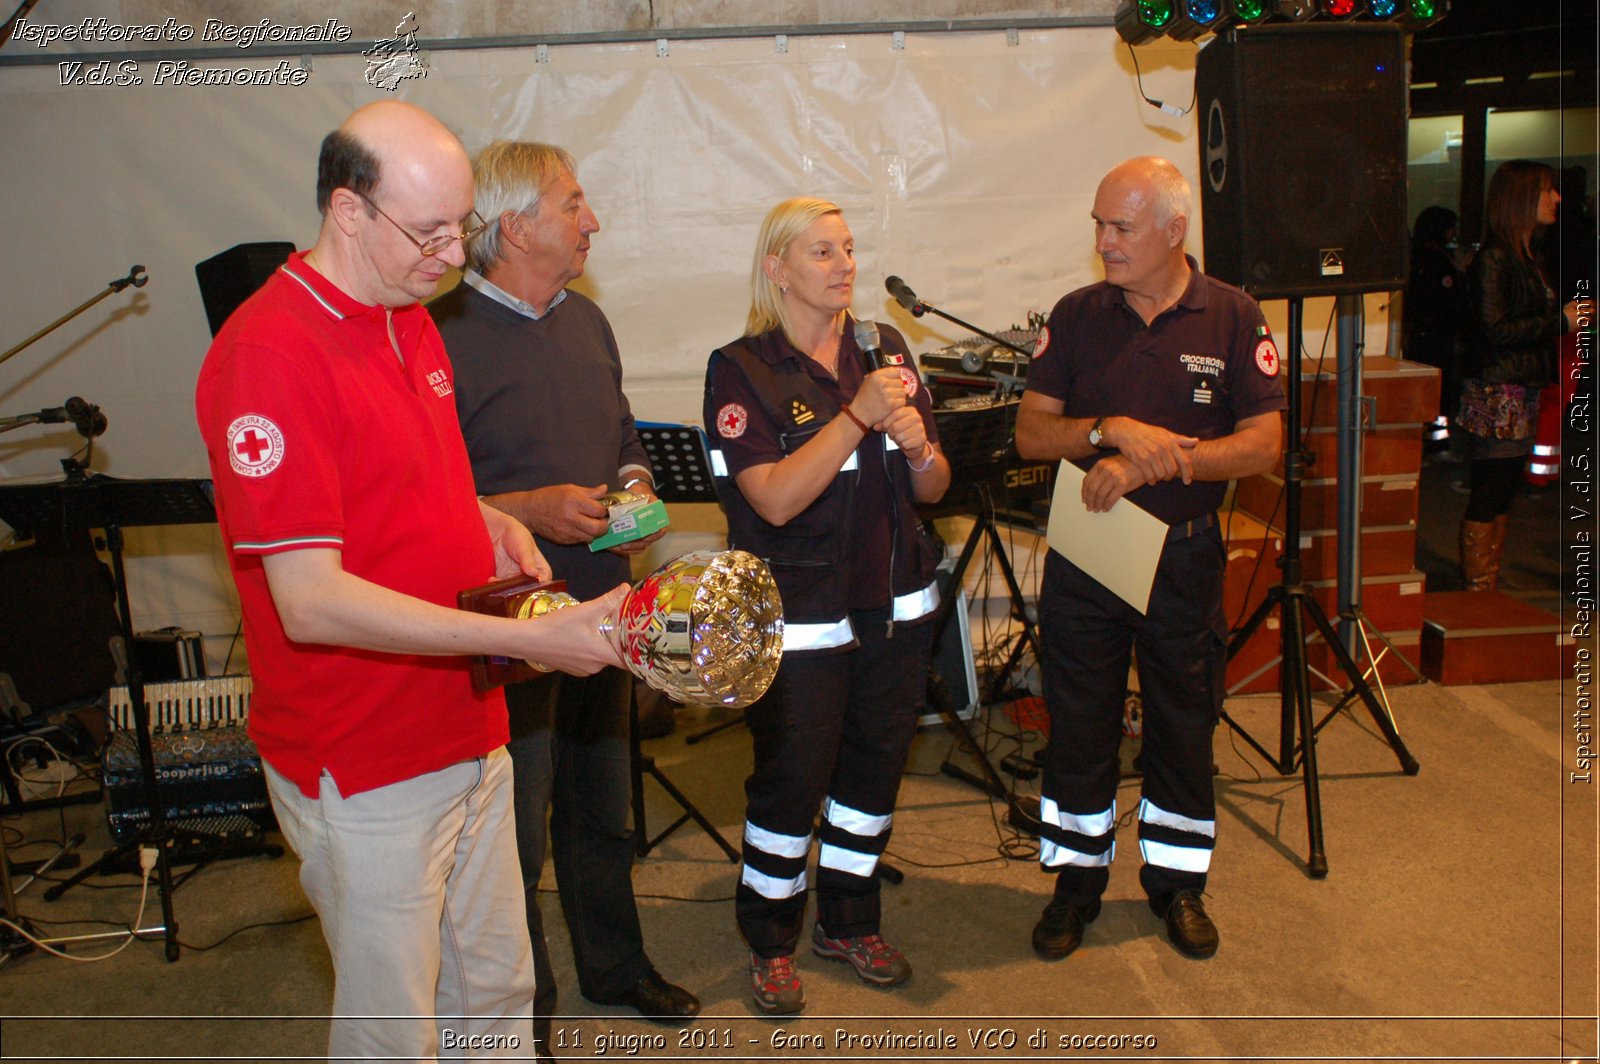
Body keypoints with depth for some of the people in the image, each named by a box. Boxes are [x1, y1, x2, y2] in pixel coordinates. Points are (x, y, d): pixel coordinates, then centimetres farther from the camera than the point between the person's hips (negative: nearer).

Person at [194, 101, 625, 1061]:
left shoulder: (412, 318, 8)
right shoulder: (268, 353, -21)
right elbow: (313, 604, -25)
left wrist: (486, 521, 2)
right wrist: (531, 638, -28)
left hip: (472, 737, 8)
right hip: (367, 771, -8)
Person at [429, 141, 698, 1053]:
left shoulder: (585, 320, 10)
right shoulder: (444, 335, -16)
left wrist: (637, 489, 1)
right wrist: (531, 510, -25)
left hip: (602, 611, 7)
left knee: (604, 812, 23)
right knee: (518, 836, 8)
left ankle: (615, 967, 43)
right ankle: (523, 1012, 30)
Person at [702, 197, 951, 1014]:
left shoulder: (884, 352, 6)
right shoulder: (741, 370, -9)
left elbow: (933, 489, 8)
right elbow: (777, 499, -21)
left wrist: (917, 445, -14)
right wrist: (858, 415, -24)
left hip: (895, 607, 5)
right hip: (801, 617, -5)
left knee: (875, 767, 15)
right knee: (791, 779, 4)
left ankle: (849, 922, 35)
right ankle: (770, 940, 27)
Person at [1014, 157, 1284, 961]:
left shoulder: (1233, 318, -3)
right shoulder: (1076, 315, 2)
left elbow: (1263, 443, -8)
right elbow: (1030, 432, -2)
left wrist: (1157, 464, -20)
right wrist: (1113, 429, -20)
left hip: (1183, 555, -1)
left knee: (1184, 726, 11)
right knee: (1078, 723, 9)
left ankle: (1176, 880, 31)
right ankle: (1077, 879, 26)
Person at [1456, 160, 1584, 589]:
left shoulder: (1528, 255, 16)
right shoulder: (1494, 258, -12)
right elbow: (1495, 329, -19)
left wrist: (1569, 315, 9)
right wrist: (1560, 320, -14)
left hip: (1522, 390, 9)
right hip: (1495, 392, -9)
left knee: (1504, 493, 12)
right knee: (1488, 494, -5)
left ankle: (1490, 588, 19)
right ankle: (1476, 591, 1)